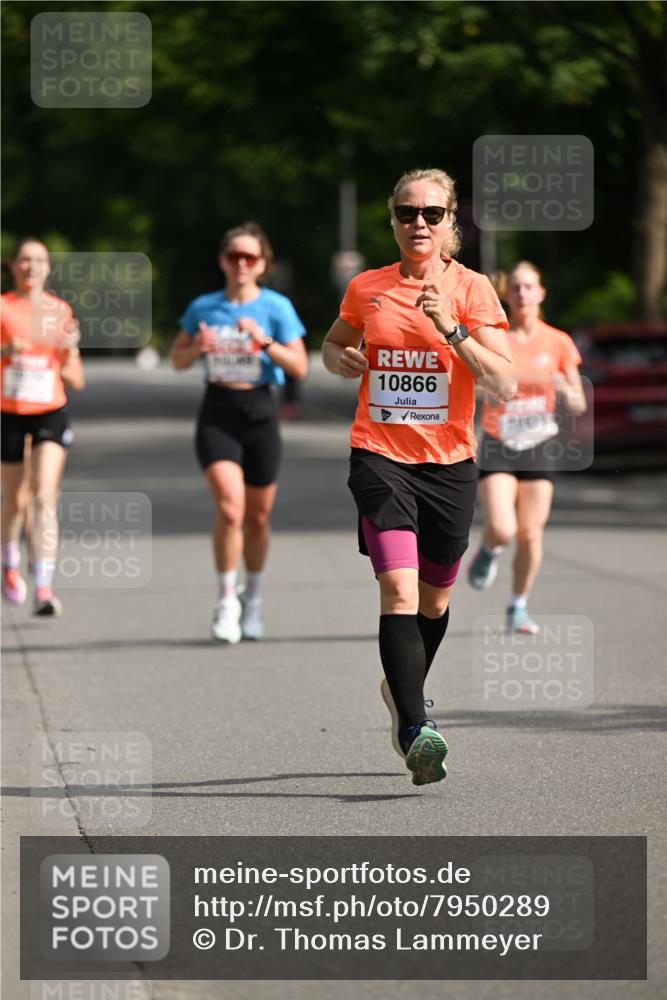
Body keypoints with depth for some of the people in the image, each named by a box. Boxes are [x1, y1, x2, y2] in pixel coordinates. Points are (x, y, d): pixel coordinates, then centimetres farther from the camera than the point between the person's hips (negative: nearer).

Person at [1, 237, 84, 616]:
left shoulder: (61, 311, 3)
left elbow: (77, 381, 6)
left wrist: (70, 351, -13)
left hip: (51, 414, 0)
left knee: (45, 496, -17)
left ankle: (45, 589, -23)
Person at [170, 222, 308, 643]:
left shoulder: (276, 307, -2)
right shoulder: (204, 308, 4)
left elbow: (300, 367, -4)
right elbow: (178, 359, 15)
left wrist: (265, 341, -18)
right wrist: (196, 348, -7)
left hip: (259, 413, 0)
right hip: (217, 414, 0)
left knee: (258, 516, 10)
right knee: (230, 508, -18)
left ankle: (253, 598, 34)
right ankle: (227, 600, -4)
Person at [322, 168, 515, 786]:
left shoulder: (472, 289, -2)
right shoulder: (366, 289, 5)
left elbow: (505, 386, -11)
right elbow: (332, 345, 25)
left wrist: (453, 332, -23)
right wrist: (342, 360, 2)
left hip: (449, 462, 1)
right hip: (380, 456, -1)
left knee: (434, 599, 15)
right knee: (399, 589, -19)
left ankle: (404, 689, 44)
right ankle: (414, 731, -26)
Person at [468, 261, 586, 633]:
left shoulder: (558, 342, 1)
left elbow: (579, 406, 5)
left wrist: (564, 388, -17)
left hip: (539, 448, 2)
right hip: (499, 448, -2)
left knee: (531, 535, 0)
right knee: (502, 530, -17)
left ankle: (519, 607, 21)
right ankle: (489, 551, 20)